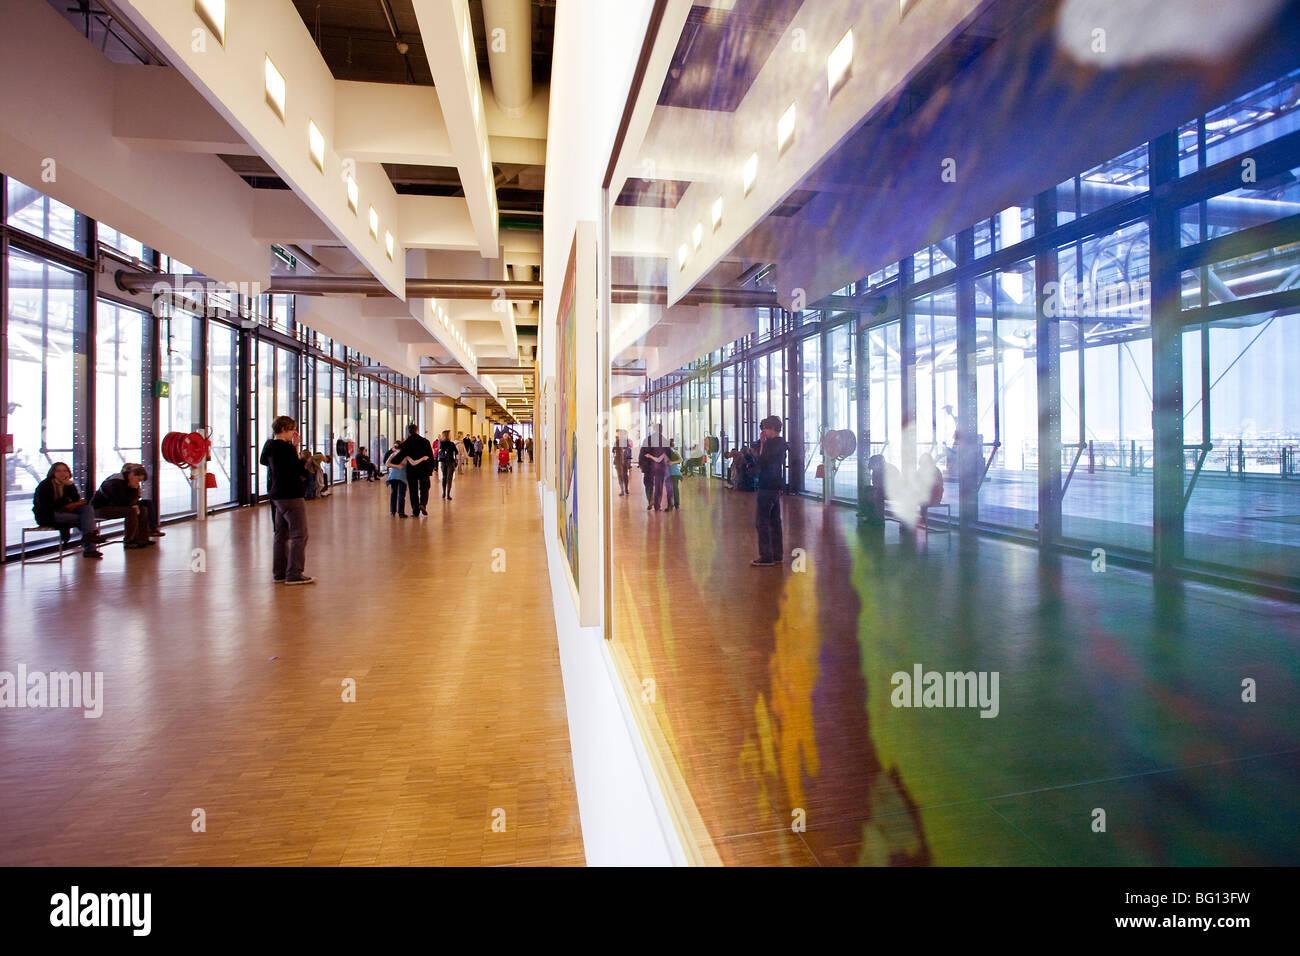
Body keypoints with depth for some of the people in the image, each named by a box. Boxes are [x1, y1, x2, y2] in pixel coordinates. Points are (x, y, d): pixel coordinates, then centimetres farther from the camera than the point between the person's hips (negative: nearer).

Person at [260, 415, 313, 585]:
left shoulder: (269, 445, 11)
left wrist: (294, 447, 7)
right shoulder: (286, 448, -16)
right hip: (291, 496, -10)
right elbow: (301, 471, -16)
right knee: (299, 535, -5)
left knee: (281, 534, 15)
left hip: (277, 495, 10)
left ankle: (279, 572, 20)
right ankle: (294, 574, -5)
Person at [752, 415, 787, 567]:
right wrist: (763, 444, 6)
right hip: (775, 486, 10)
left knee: (762, 521, -5)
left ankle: (766, 557, -3)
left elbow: (762, 462, -19)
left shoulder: (773, 443, -16)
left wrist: (762, 444, -13)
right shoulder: (780, 442, 14)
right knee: (774, 520, 14)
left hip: (768, 487, -10)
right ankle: (778, 555, 20)